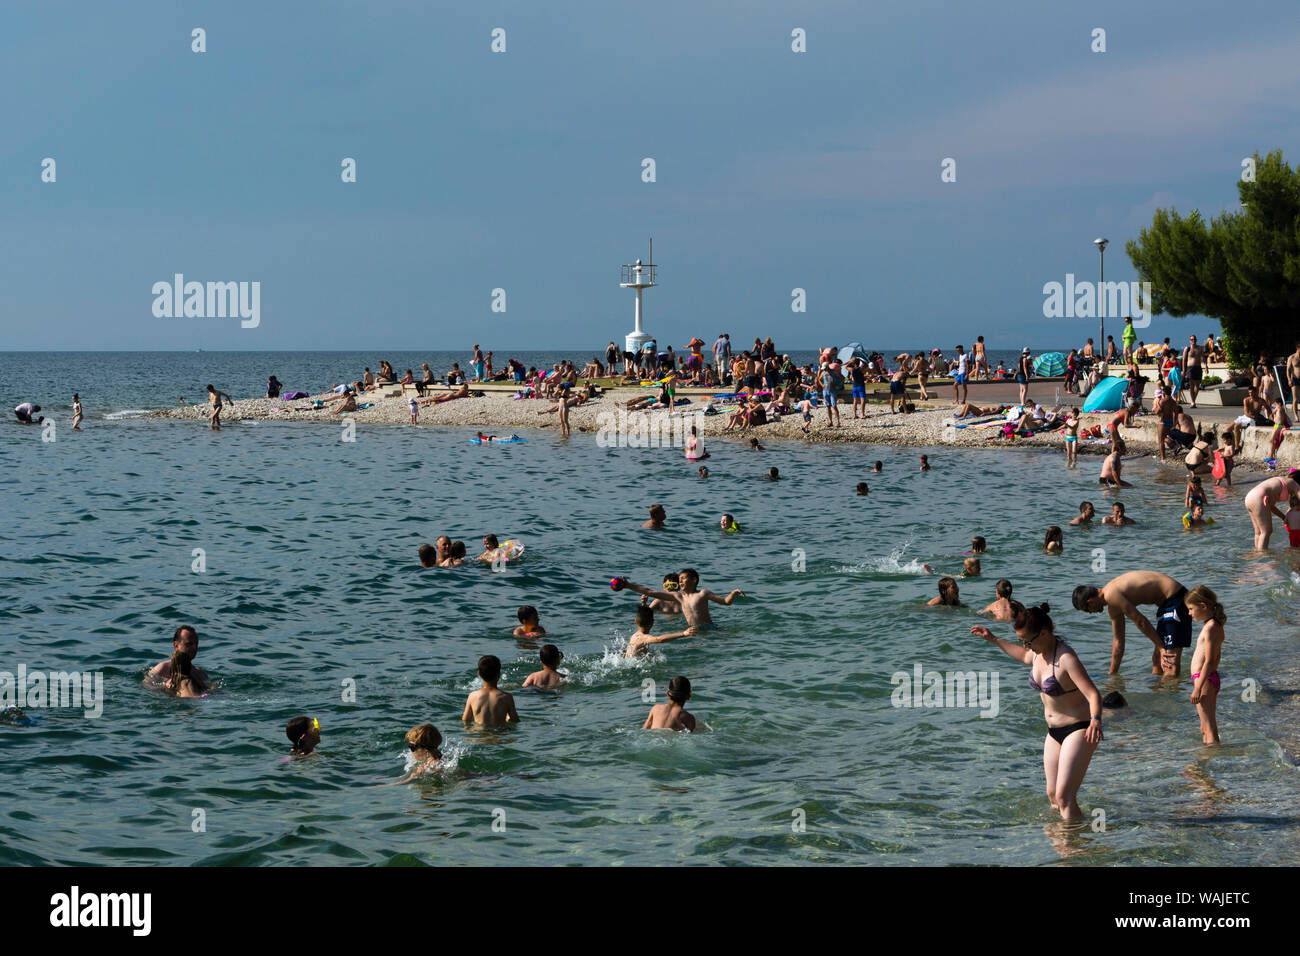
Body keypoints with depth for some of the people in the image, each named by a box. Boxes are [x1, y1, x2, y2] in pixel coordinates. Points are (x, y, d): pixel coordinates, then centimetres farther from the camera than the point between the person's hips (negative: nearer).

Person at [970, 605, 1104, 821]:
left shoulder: (1066, 658, -25)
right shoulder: (1038, 652, 2)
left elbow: (1093, 694, -32)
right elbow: (1025, 657, 29)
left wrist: (1095, 720, -50)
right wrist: (994, 640, 29)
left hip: (1079, 730, -9)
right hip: (1054, 731, 9)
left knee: (1064, 797, -17)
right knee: (1053, 796, 11)